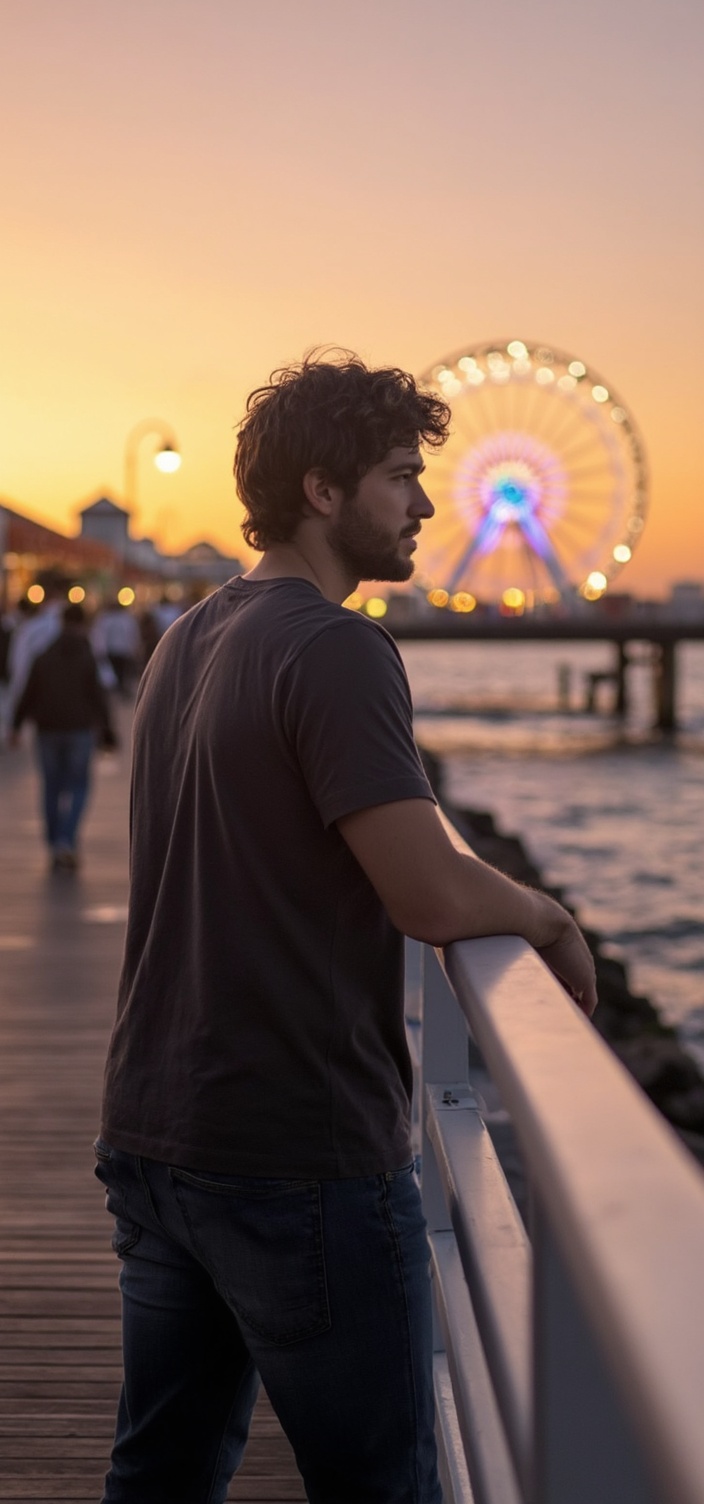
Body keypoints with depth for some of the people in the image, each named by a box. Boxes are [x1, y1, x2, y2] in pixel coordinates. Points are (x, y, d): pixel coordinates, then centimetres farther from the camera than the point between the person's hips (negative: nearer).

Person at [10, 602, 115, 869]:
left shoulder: (44, 658, 2)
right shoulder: (87, 659, -7)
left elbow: (28, 695, 3)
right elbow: (97, 697, -10)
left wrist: (16, 726, 10)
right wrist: (107, 731, -4)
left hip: (48, 729, 3)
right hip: (79, 729, -3)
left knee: (52, 787, 12)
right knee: (78, 786, 6)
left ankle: (55, 847, 15)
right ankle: (66, 841, -12)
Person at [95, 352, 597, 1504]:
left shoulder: (185, 643, 13)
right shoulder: (335, 650, -15)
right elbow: (434, 899, -23)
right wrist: (547, 916, -2)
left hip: (155, 1138, 9)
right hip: (301, 1152, -9)